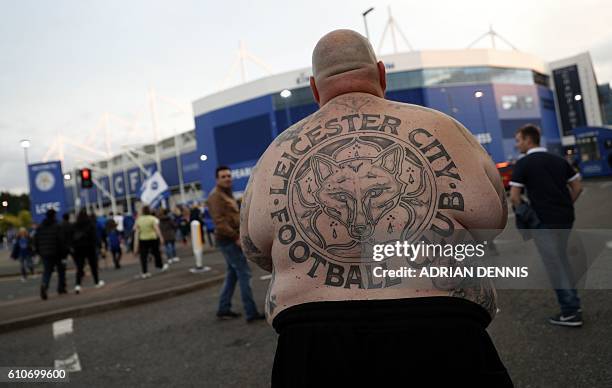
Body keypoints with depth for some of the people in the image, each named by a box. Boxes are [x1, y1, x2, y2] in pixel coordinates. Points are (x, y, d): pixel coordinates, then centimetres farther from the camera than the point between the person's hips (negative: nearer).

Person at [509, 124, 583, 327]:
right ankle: (572, 304, 27)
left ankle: (570, 312, 8)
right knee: (561, 261, 21)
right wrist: (565, 207, 17)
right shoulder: (559, 160, 11)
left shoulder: (523, 163, -9)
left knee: (555, 266, 2)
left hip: (545, 221, -7)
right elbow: (577, 187, 12)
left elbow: (514, 197, -13)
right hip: (565, 218, 7)